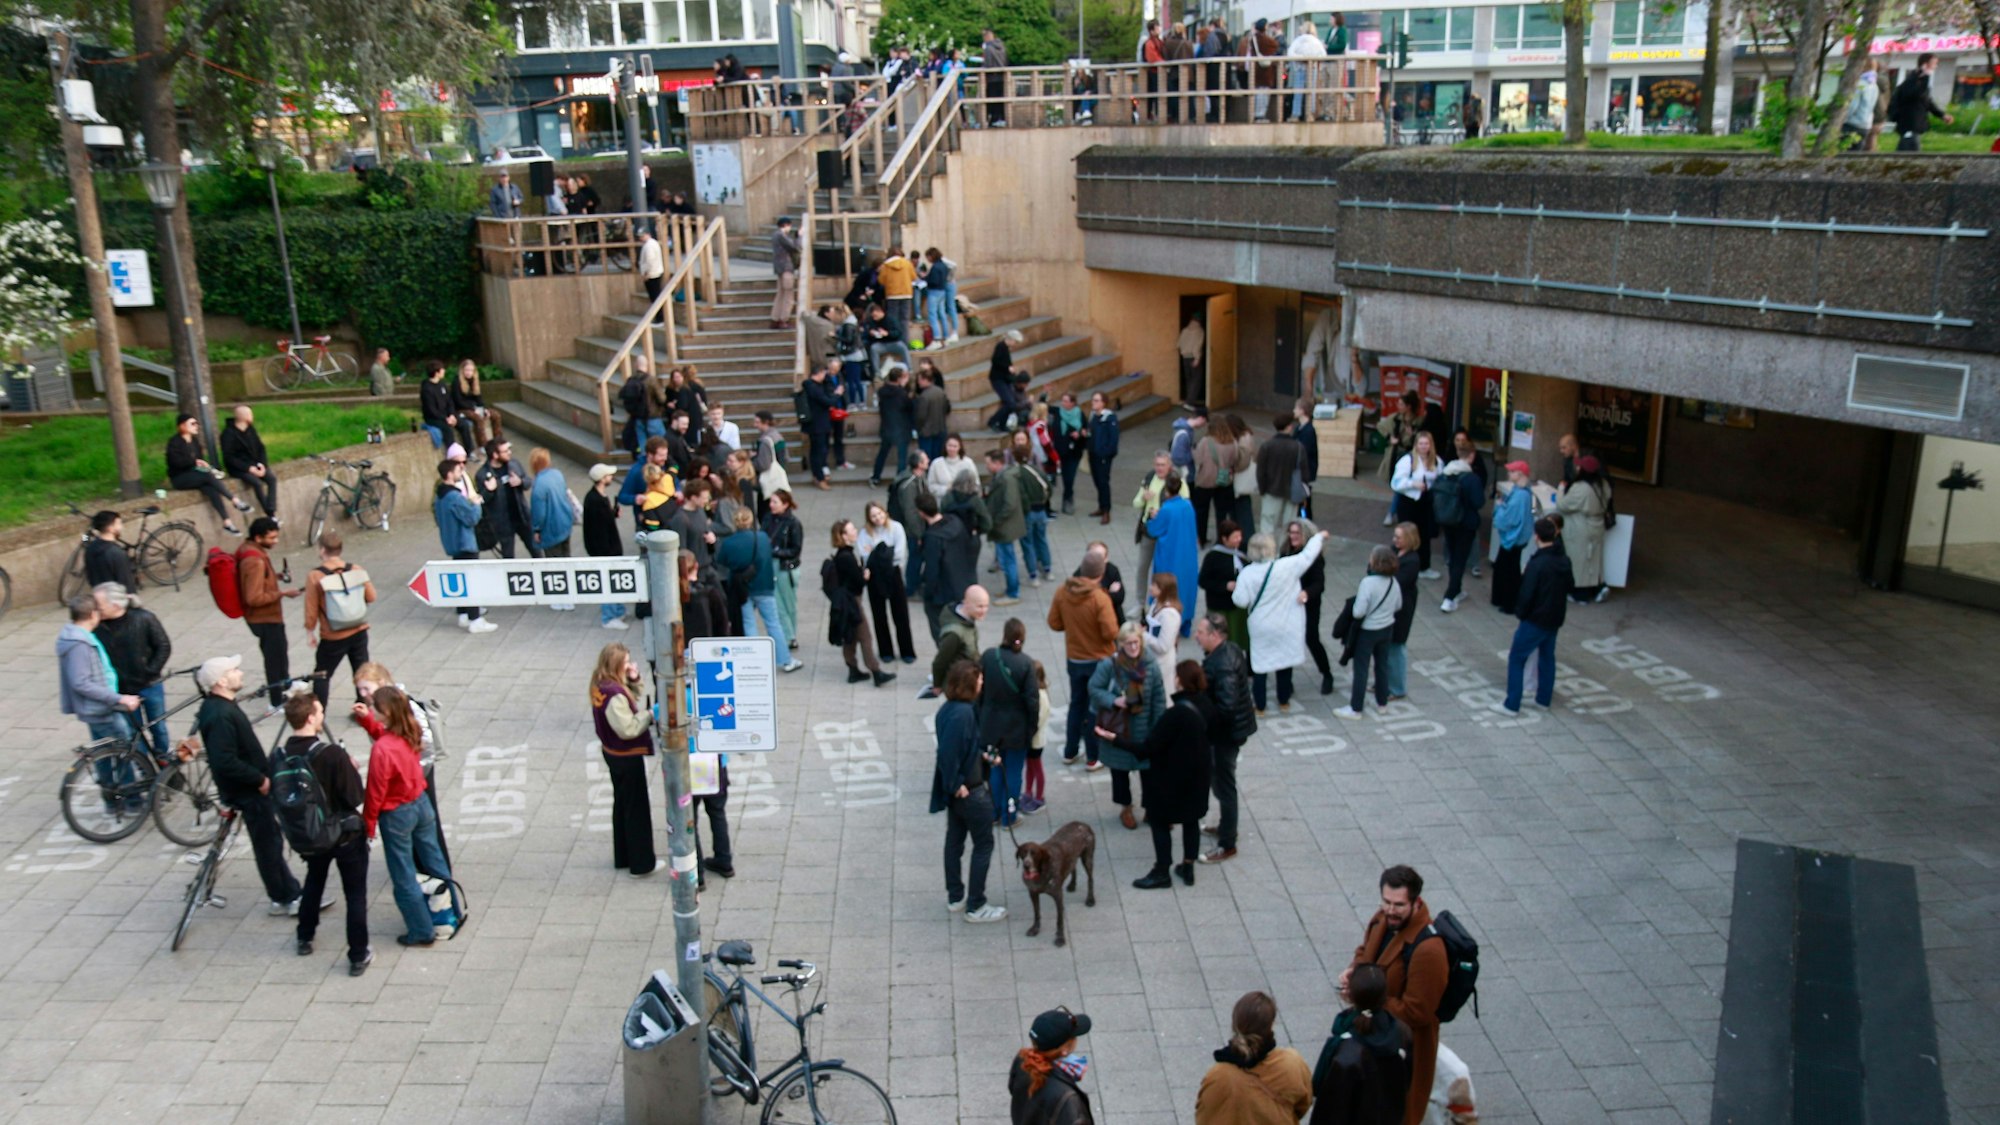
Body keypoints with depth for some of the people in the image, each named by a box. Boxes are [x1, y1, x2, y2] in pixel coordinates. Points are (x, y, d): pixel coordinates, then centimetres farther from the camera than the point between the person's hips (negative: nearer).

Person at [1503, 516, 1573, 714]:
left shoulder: (1537, 564, -23)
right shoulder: (1564, 561, -1)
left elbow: (1526, 595, -20)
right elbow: (1569, 585, 15)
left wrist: (1520, 613, -4)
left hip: (1535, 620, -7)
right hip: (1556, 619, 7)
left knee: (1516, 658, 4)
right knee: (1547, 657, 21)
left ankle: (1512, 704, 4)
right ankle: (1545, 698, 32)